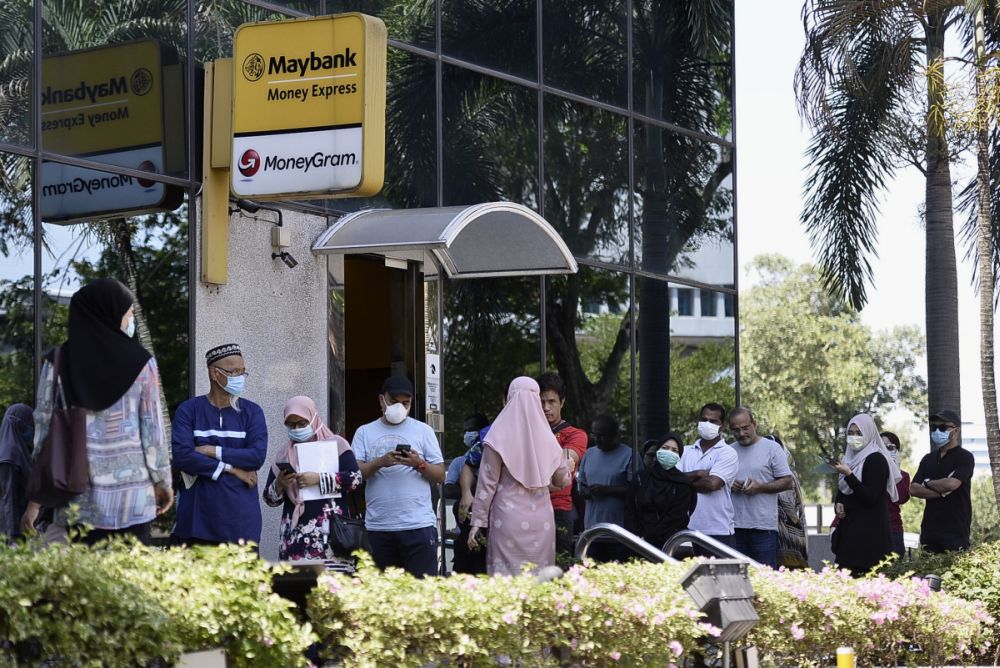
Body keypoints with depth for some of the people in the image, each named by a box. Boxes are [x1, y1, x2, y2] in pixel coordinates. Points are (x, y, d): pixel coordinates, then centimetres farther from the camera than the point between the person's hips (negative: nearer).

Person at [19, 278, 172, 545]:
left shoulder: (57, 363, 3)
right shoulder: (140, 363, -2)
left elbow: (44, 432, 3)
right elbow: (152, 430, 1)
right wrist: (163, 481, 13)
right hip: (130, 492, -1)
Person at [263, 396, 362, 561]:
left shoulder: (336, 445, 6)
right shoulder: (284, 456, 16)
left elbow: (355, 479, -5)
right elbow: (269, 498, 16)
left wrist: (319, 479, -14)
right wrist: (279, 485, -6)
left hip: (330, 530, -3)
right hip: (295, 533, 3)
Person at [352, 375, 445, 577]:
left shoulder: (423, 431, 11)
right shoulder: (364, 433, 12)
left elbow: (440, 476, 8)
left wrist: (419, 464, -12)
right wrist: (380, 462, -15)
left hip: (418, 524, -1)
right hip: (377, 527, 1)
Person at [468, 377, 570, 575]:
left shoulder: (498, 439, -5)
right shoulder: (547, 439, 4)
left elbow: (487, 484, -3)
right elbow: (563, 480, 15)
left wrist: (478, 522, 2)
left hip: (509, 519, -3)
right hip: (542, 522, 3)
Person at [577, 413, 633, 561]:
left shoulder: (628, 455, -3)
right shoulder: (589, 454, 15)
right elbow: (580, 484, 20)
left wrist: (607, 490, -16)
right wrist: (586, 492, -3)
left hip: (619, 527, -5)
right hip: (592, 526, 5)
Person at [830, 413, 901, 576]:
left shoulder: (876, 459, -9)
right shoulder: (851, 457, 15)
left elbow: (871, 497, -16)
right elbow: (842, 489, 26)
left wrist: (848, 474, -21)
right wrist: (838, 503, 4)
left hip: (869, 530, -8)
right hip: (849, 526, 8)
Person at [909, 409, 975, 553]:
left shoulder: (964, 457, -3)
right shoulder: (928, 459, 16)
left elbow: (951, 484, -19)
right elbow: (913, 489, 5)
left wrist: (927, 483, -1)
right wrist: (941, 493, -9)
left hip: (956, 530, -6)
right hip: (930, 529, 6)